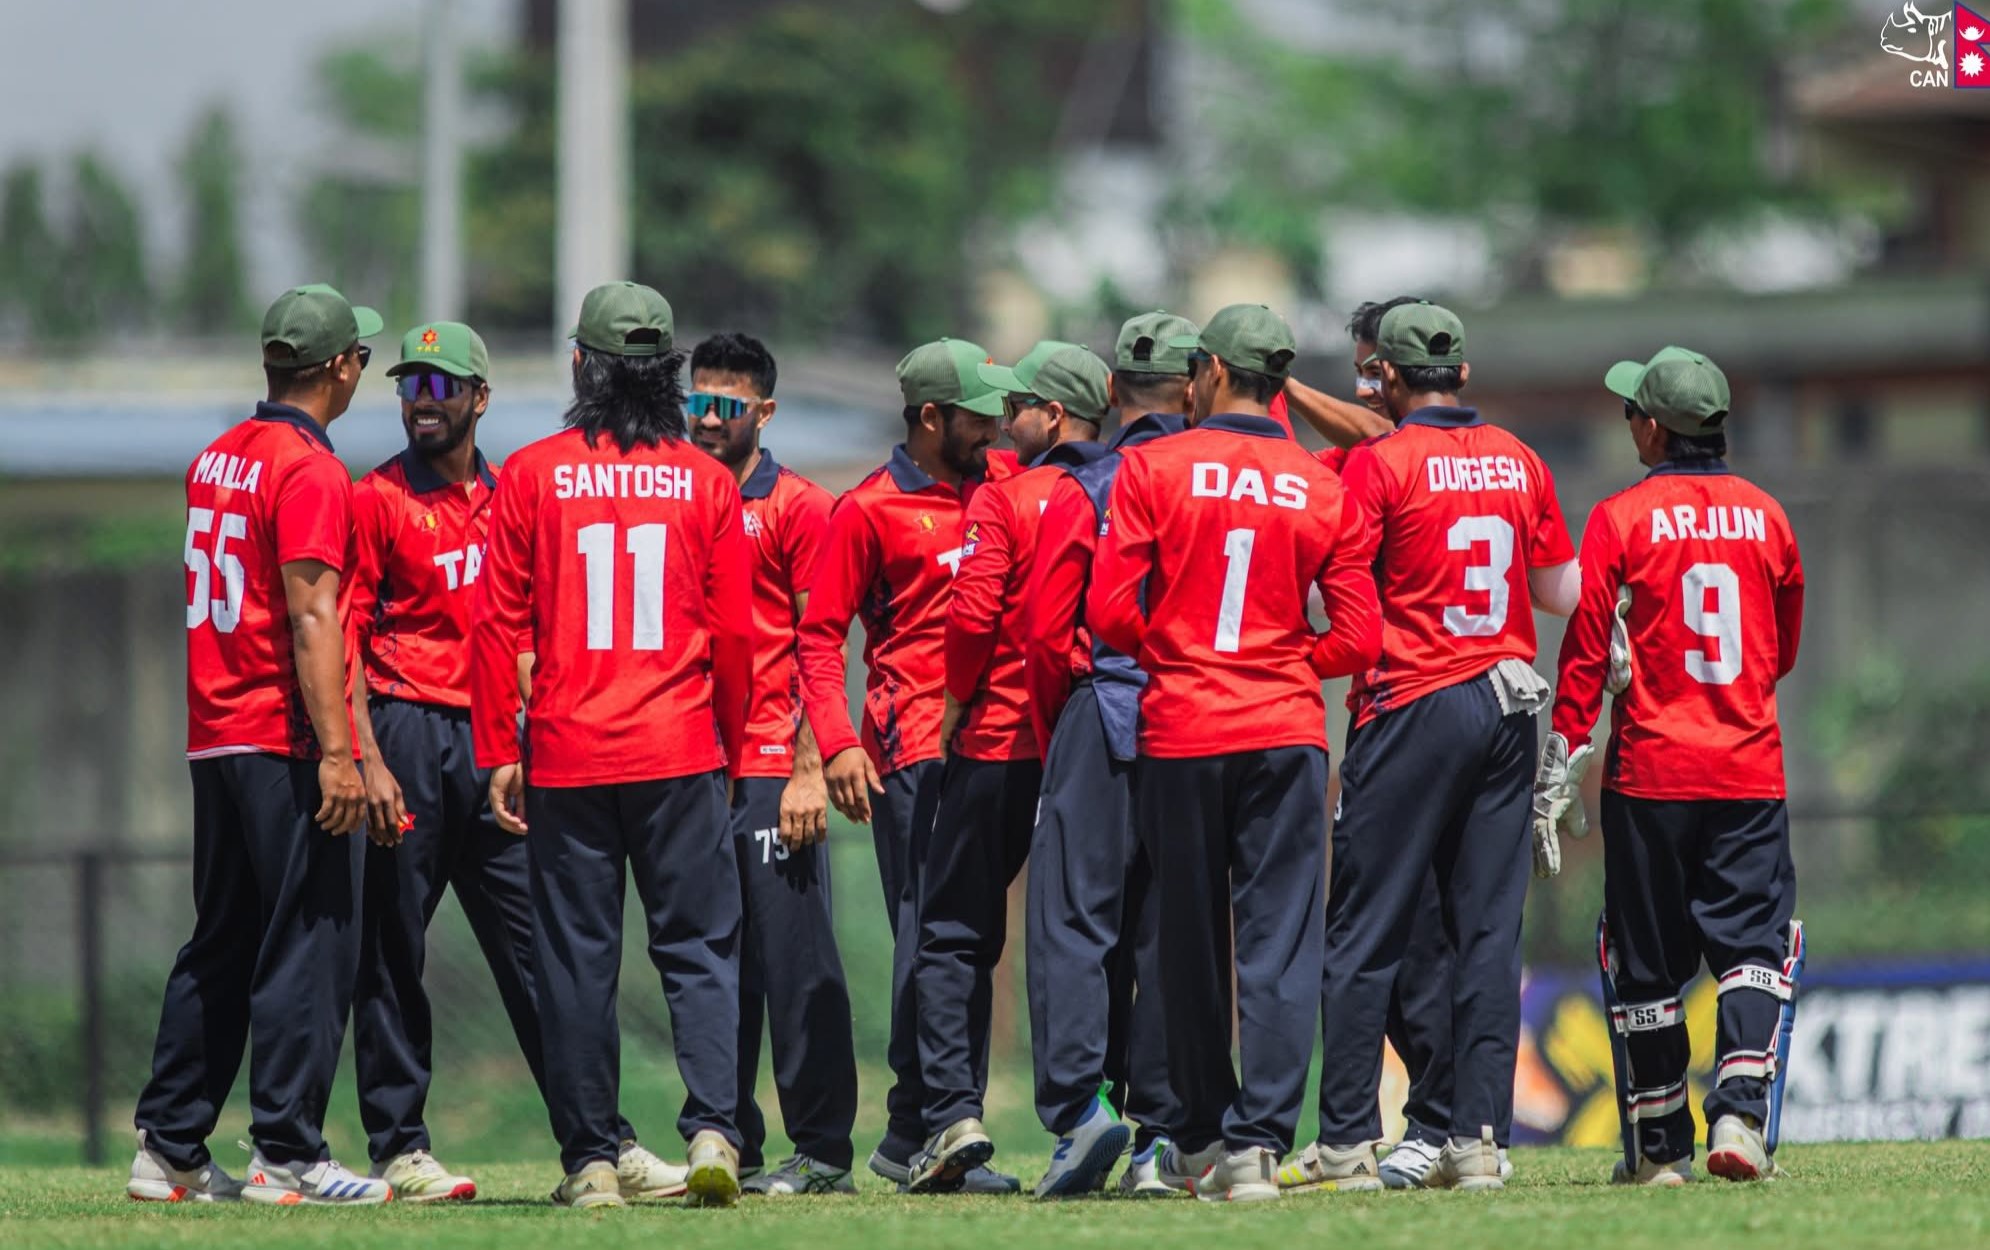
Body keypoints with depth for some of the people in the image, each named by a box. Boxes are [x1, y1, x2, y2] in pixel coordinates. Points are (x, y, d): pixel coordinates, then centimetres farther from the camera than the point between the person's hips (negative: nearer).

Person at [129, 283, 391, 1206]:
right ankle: (287, 1157, -6)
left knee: (220, 949, 13)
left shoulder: (216, 460, 14)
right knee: (310, 946, -4)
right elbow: (311, 618, -19)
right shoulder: (310, 470, -12)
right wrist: (336, 751, -21)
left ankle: (169, 1152, 14)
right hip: (286, 747, -8)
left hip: (213, 740, 8)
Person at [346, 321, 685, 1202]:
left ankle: (602, 1139, 3)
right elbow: (345, 640, -6)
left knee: (537, 943, 3)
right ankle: (398, 1149, 5)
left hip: (497, 741, 4)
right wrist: (367, 760, -15)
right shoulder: (377, 500, -1)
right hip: (409, 735, -4)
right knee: (392, 953, 0)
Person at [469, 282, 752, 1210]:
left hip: (567, 757, 0)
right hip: (680, 751, 0)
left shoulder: (530, 476, -1)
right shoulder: (704, 480, 2)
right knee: (700, 948, 4)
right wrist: (731, 751, 14)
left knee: (575, 959, 5)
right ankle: (711, 1128, -12)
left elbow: (497, 625, -2)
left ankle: (590, 1159, 4)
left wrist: (497, 753, 3)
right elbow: (734, 634, 4)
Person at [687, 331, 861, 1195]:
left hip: (772, 764, -6)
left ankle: (822, 1149, -4)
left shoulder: (799, 508, -1)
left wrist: (810, 768, -14)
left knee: (795, 958, -7)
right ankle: (729, 1147, 12)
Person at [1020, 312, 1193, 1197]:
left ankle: (1080, 1099, -18)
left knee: (1072, 921, -2)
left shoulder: (1083, 492, -4)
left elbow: (1045, 631, -5)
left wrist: (1053, 740, 8)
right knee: (1172, 926, 7)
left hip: (1100, 723, -3)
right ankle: (1162, 1133, 6)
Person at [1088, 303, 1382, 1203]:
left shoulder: (1153, 470, -3)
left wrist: (1168, 655, 11)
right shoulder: (1322, 489, 2)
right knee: (1279, 944, -1)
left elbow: (1111, 611, -8)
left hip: (1178, 728, 0)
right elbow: (1357, 639, -1)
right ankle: (1257, 1142, -11)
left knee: (1191, 943, 11)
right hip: (1286, 732, 0)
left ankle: (1200, 1138, 20)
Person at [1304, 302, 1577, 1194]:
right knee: (1490, 932, 5)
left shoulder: (1378, 464, -7)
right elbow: (1563, 593, 15)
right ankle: (1479, 1137, 1)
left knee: (1366, 932, -1)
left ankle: (1347, 1143, -3)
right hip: (1507, 704, 5)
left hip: (1412, 706, -5)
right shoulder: (1518, 461, 9)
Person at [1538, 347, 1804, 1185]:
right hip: (1751, 769, 2)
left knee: (1646, 964, 7)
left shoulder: (1621, 519, -6)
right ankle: (1741, 1113, -18)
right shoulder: (1766, 516, 5)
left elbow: (1585, 653, -8)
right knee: (1754, 947, 2)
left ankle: (1659, 1147, 10)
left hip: (1650, 772, -2)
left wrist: (1559, 775, -4)